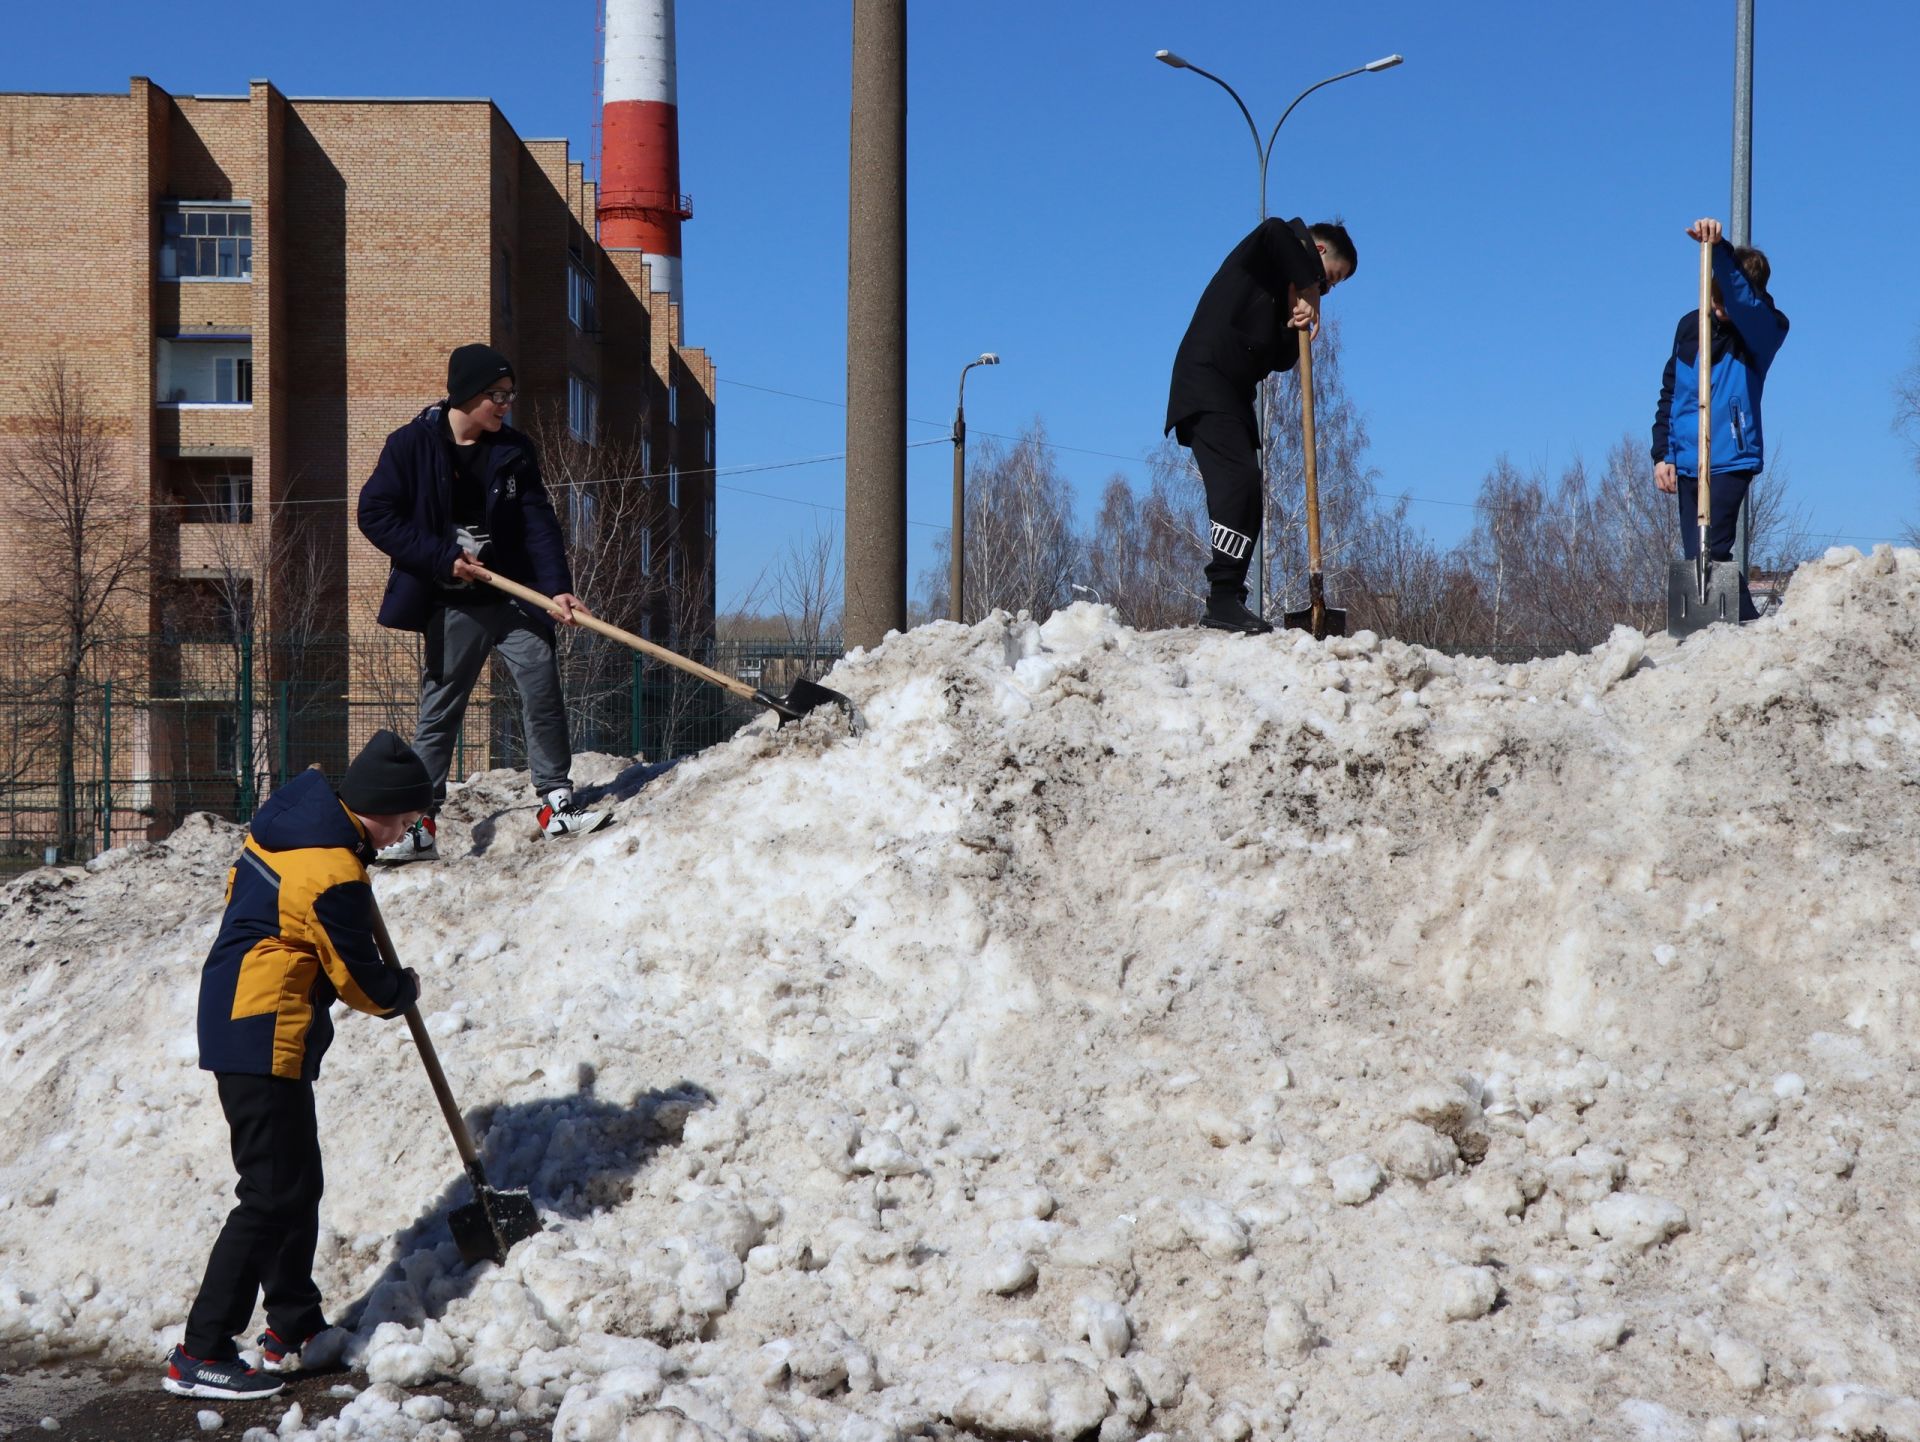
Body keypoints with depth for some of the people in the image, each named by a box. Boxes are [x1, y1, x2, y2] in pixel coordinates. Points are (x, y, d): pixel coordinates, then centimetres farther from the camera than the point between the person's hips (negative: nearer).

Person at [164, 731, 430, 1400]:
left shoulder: (288, 814, 6)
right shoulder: (333, 875, -21)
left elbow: (241, 888, 24)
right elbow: (359, 980, -10)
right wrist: (404, 991, 11)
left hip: (233, 1017, 10)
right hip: (265, 1038, -10)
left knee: (299, 1185, 17)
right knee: (272, 1196, -8)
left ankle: (294, 1330, 26)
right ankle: (199, 1356, -6)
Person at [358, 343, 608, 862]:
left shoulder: (514, 450, 5)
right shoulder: (412, 444, -5)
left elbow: (539, 523, -1)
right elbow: (375, 514, -7)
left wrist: (557, 587, -14)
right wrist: (442, 558, -13)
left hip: (514, 595, 3)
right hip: (453, 605, -3)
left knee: (543, 692, -8)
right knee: (439, 712, 3)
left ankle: (557, 804, 2)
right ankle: (419, 825, 10)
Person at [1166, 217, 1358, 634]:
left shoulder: (1288, 290, 23)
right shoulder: (1260, 256, 1)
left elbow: (1282, 361, 11)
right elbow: (1277, 233, -25)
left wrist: (1296, 322, -6)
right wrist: (1307, 288, -17)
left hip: (1233, 396, 10)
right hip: (1206, 384, -10)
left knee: (1246, 503, 5)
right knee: (1239, 480, -21)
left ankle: (1225, 602, 7)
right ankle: (1224, 600, -25)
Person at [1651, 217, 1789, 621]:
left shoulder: (1766, 329, -6)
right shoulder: (1691, 325, 10)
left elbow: (1745, 302, -31)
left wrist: (1720, 249, -44)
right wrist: (1662, 454, 9)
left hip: (1732, 460, -6)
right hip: (1686, 463, 6)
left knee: (1708, 552, -19)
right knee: (1696, 557, 6)